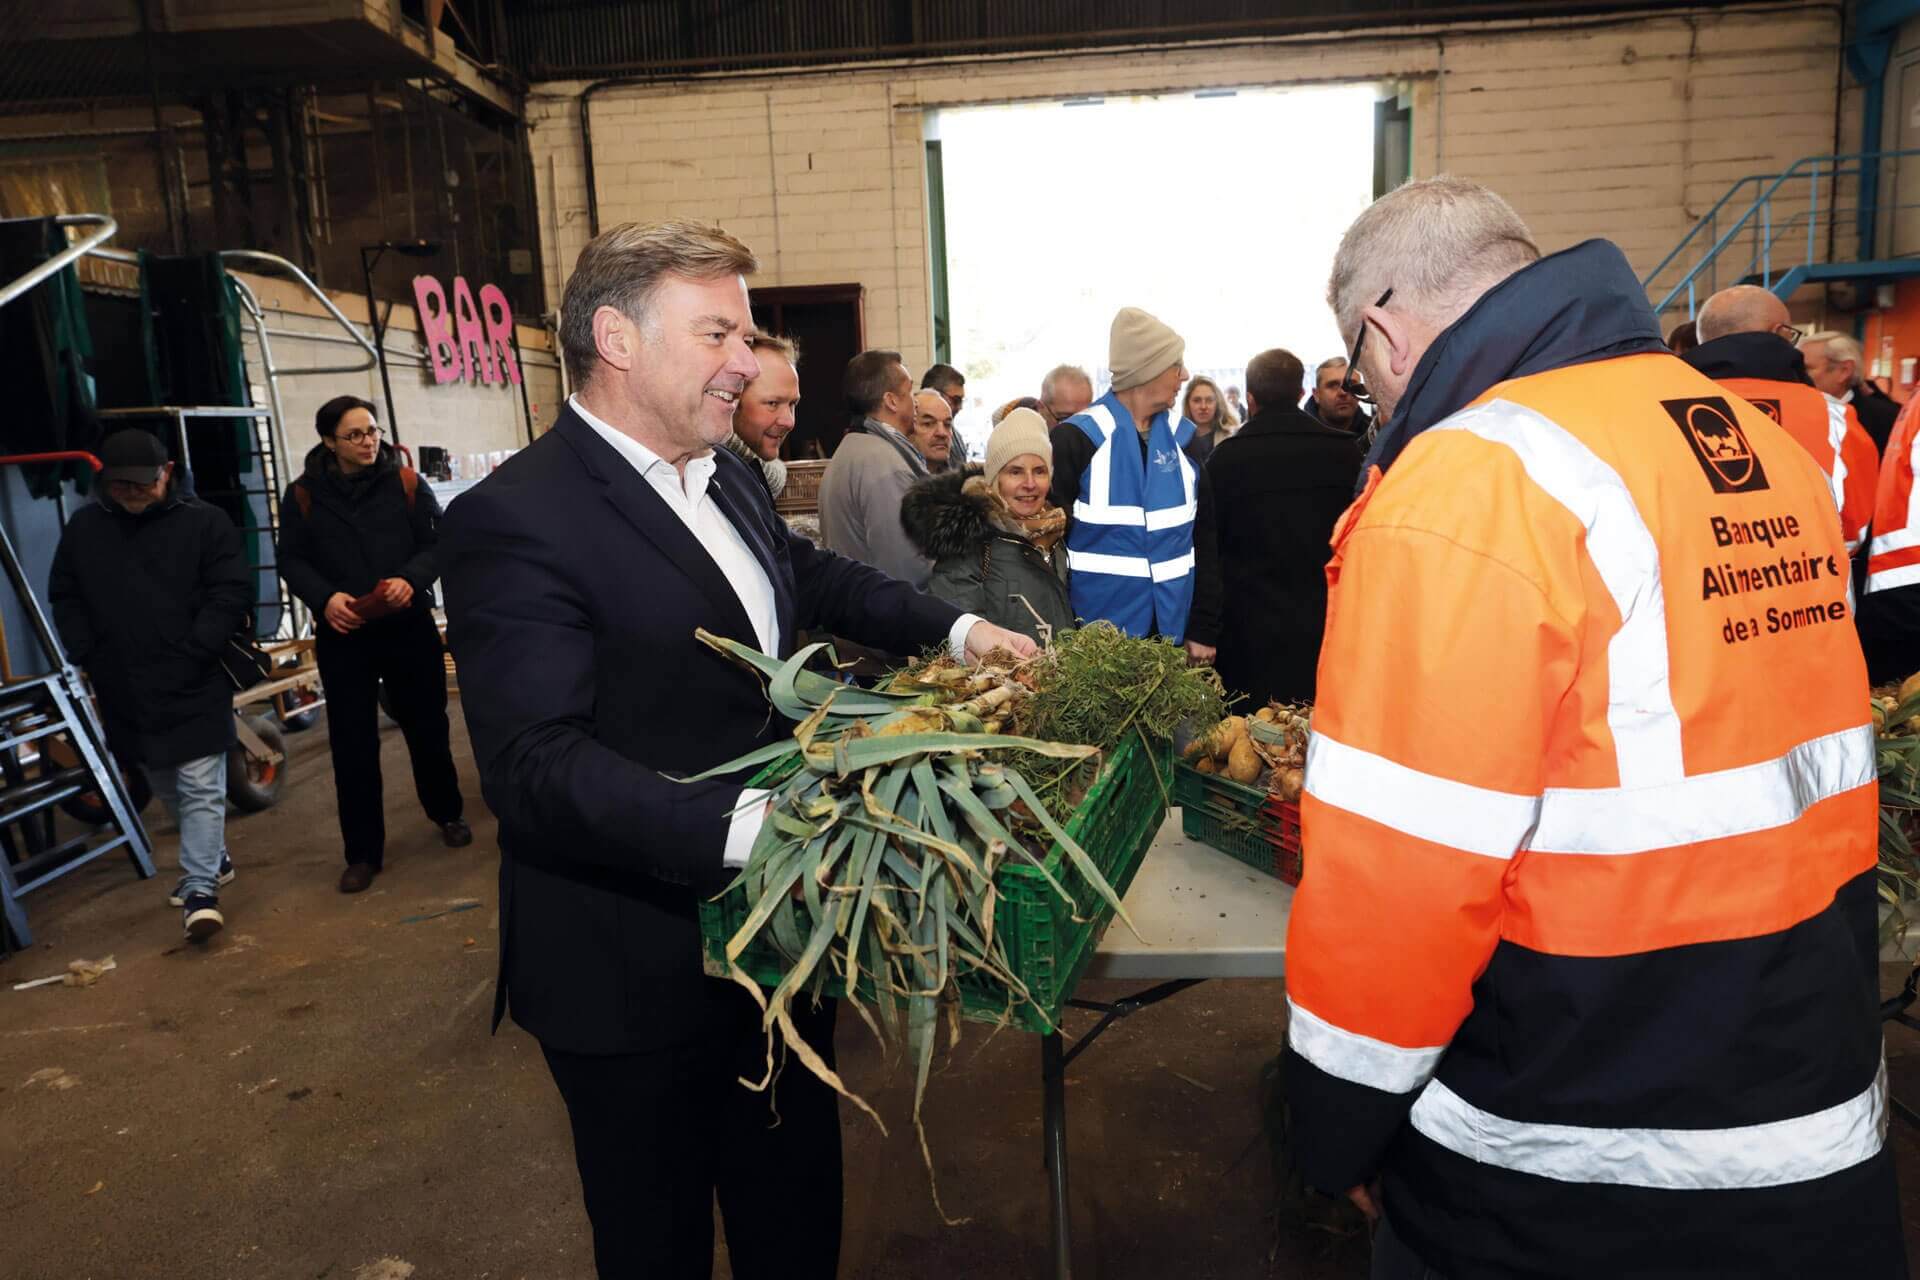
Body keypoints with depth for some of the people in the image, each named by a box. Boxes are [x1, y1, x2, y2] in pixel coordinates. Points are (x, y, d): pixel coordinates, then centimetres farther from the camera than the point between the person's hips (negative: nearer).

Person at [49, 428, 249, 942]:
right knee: (167, 790, 17)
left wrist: (192, 655, -15)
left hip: (195, 687, -5)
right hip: (125, 690, 5)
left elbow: (232, 594, -8)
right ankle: (213, 860, 33)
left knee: (201, 788, -7)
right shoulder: (84, 527, 7)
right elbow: (64, 597, 15)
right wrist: (87, 658, 4)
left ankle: (200, 889, -5)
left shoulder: (205, 522, -5)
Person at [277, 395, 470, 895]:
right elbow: (291, 560, 2)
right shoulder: (304, 496, -1)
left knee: (426, 726, 13)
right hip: (342, 634, 0)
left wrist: (411, 579, -21)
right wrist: (324, 597, -17)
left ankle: (447, 814, 36)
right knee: (352, 742, 2)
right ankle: (363, 853, 12)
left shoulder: (406, 483, -1)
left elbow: (437, 543, -1)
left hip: (409, 626, 0)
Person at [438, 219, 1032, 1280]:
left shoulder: (727, 476, 5)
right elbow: (539, 765, -29)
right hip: (637, 978, -7)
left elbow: (812, 575, 22)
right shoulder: (514, 521, -21)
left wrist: (954, 628, 10)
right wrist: (742, 830, -40)